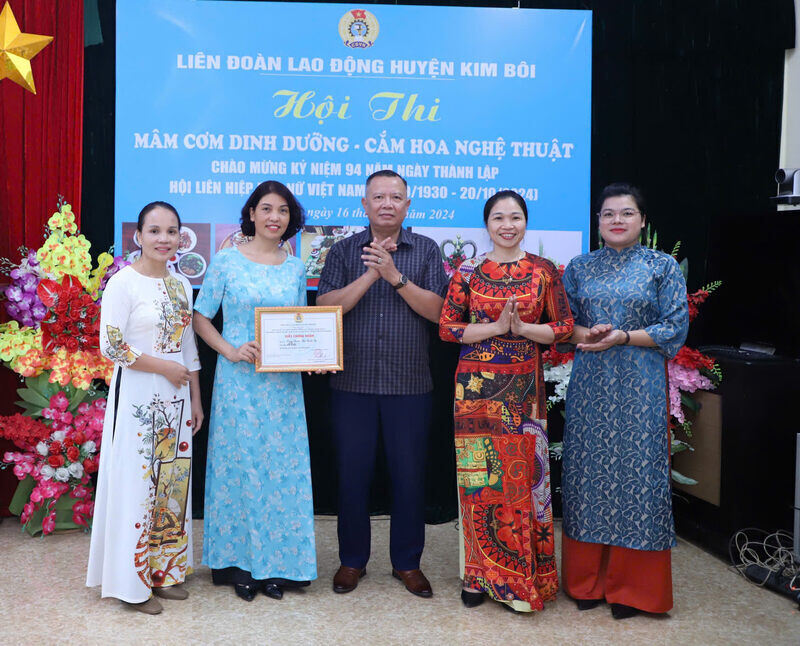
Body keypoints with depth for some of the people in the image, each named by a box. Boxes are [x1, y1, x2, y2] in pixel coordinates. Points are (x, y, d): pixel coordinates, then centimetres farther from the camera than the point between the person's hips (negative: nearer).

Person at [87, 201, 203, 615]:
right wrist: (164, 367, -11)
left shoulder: (181, 285, 10)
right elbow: (110, 347, -15)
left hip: (175, 396, 6)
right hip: (137, 395, -6)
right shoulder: (124, 282, -10)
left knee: (173, 482, 10)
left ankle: (165, 571, 24)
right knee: (136, 481, 0)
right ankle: (132, 581, 15)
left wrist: (195, 398, 13)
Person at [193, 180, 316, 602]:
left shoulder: (295, 268, 10)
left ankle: (276, 564, 20)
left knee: (282, 467, 6)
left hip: (283, 384, 3)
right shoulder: (227, 261, -1)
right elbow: (200, 318, 0)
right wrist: (231, 350, -13)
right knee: (239, 465, 3)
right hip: (238, 380, -3)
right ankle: (239, 563, 19)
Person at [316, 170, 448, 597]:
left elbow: (437, 310, -5)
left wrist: (395, 276, -16)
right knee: (352, 473, 8)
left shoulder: (426, 250, 5)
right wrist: (370, 275, -15)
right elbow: (325, 307, -6)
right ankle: (352, 560, 25)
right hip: (352, 382, 1)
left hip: (410, 385, 0)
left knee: (409, 474, 7)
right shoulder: (344, 251, 6)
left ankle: (407, 562, 24)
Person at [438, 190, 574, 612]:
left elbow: (562, 327, 5)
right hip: (477, 385, 0)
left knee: (522, 474, 3)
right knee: (479, 476, 3)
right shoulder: (468, 271, 4)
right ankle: (480, 574, 17)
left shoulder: (543, 271, 6)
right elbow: (447, 328, 0)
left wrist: (521, 327, -12)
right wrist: (496, 327, -12)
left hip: (524, 386, 1)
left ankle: (521, 578, 19)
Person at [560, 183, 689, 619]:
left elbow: (676, 328, -3)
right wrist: (586, 333, -12)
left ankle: (630, 587, 15)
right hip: (589, 386, 2)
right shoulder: (580, 268, 10)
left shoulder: (662, 266, 3)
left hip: (640, 387, -2)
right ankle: (586, 579, 19)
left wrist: (622, 337, -15)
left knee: (636, 471, 0)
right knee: (588, 470, 5)